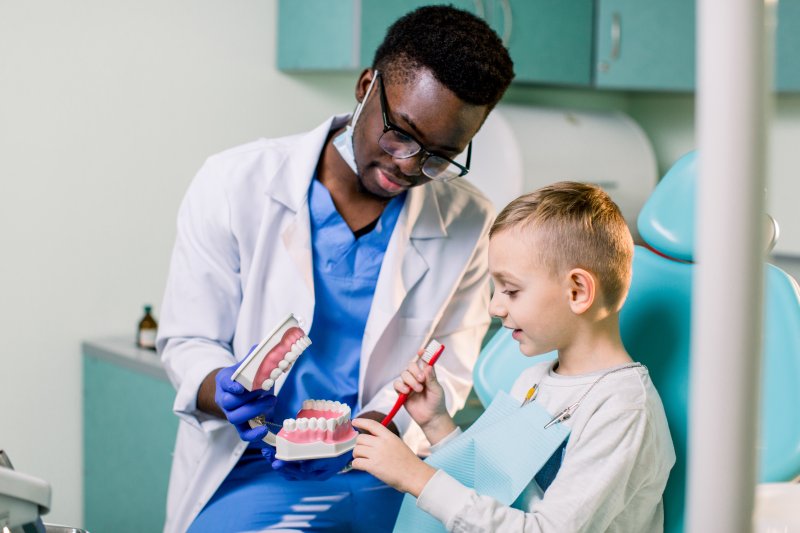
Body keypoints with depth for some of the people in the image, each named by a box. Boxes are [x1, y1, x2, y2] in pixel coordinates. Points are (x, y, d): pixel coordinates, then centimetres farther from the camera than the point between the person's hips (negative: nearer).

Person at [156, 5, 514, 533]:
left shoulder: (470, 225, -1)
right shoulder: (235, 183, -4)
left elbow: (446, 368, 2)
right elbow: (188, 340, 1)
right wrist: (225, 392, -22)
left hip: (381, 479, 2)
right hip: (246, 470, -1)